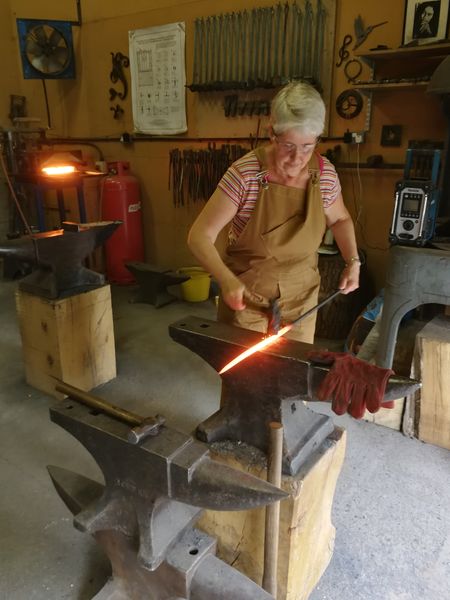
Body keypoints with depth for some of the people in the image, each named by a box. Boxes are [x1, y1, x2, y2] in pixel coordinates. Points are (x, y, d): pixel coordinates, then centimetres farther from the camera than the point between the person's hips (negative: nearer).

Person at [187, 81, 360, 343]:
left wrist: (353, 260, -1)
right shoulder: (245, 174, -20)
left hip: (301, 295, 4)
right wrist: (227, 280, -34)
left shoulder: (324, 172, -8)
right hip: (245, 293, -3)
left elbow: (339, 219, 12)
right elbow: (200, 236, -19)